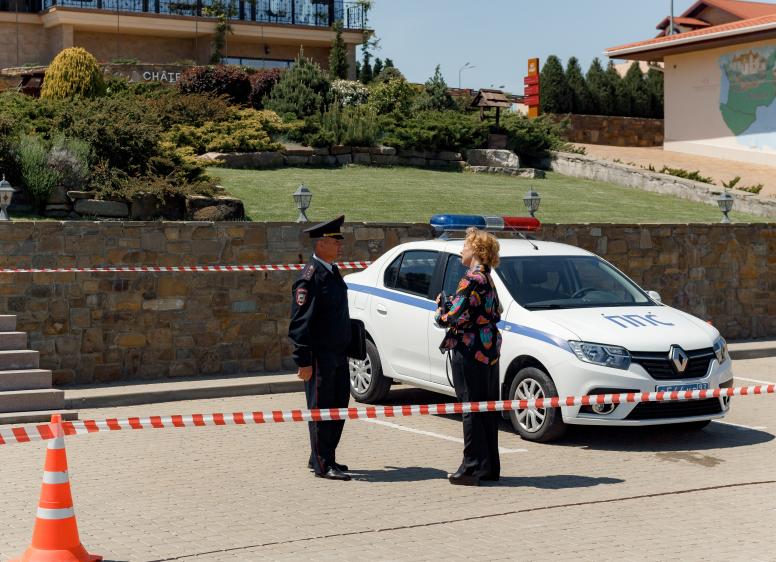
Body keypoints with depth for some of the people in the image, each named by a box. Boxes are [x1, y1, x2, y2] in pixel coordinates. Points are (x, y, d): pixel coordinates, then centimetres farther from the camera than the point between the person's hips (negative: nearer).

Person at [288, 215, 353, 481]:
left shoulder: (332, 272, 13)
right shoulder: (310, 277, -15)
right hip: (320, 355, -9)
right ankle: (322, 465, 6)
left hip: (338, 353, 9)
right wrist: (304, 361, -20)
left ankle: (321, 458, 25)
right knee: (321, 409, -2)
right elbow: (300, 322, -18)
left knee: (339, 405, 14)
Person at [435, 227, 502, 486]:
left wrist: (441, 307, 2)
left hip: (469, 350, -9)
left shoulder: (471, 279, -14)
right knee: (487, 408, 12)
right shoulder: (488, 280, 14)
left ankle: (473, 469, -3)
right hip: (489, 350, 9)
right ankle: (490, 467, 19)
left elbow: (455, 316, -20)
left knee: (471, 409, -6)